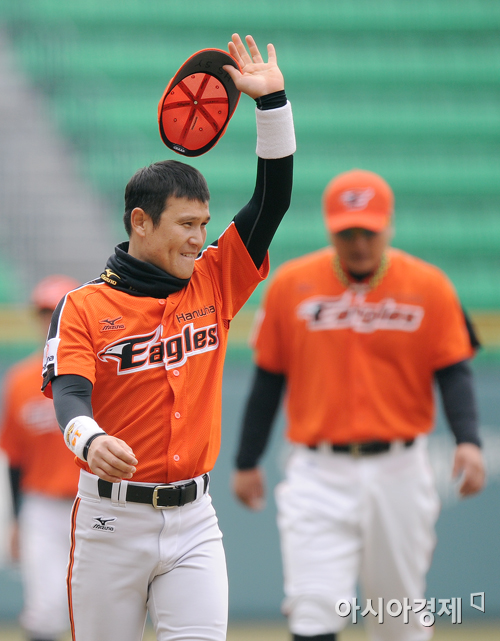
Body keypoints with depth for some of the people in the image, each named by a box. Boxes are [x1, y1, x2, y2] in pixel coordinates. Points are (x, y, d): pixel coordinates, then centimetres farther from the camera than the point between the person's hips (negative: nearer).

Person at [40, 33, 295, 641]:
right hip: (112, 519, -3)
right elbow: (69, 393, -17)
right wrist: (92, 440, -40)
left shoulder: (213, 284, 8)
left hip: (192, 520, 3)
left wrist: (271, 100, -5)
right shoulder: (84, 307, -4)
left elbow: (272, 200, 4)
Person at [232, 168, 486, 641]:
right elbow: (268, 378, 9)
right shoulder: (291, 284, 1)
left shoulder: (428, 287, -1)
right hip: (318, 473, -1)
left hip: (398, 472, 1)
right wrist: (247, 462, 11)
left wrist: (468, 440, -19)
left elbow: (453, 372, -2)